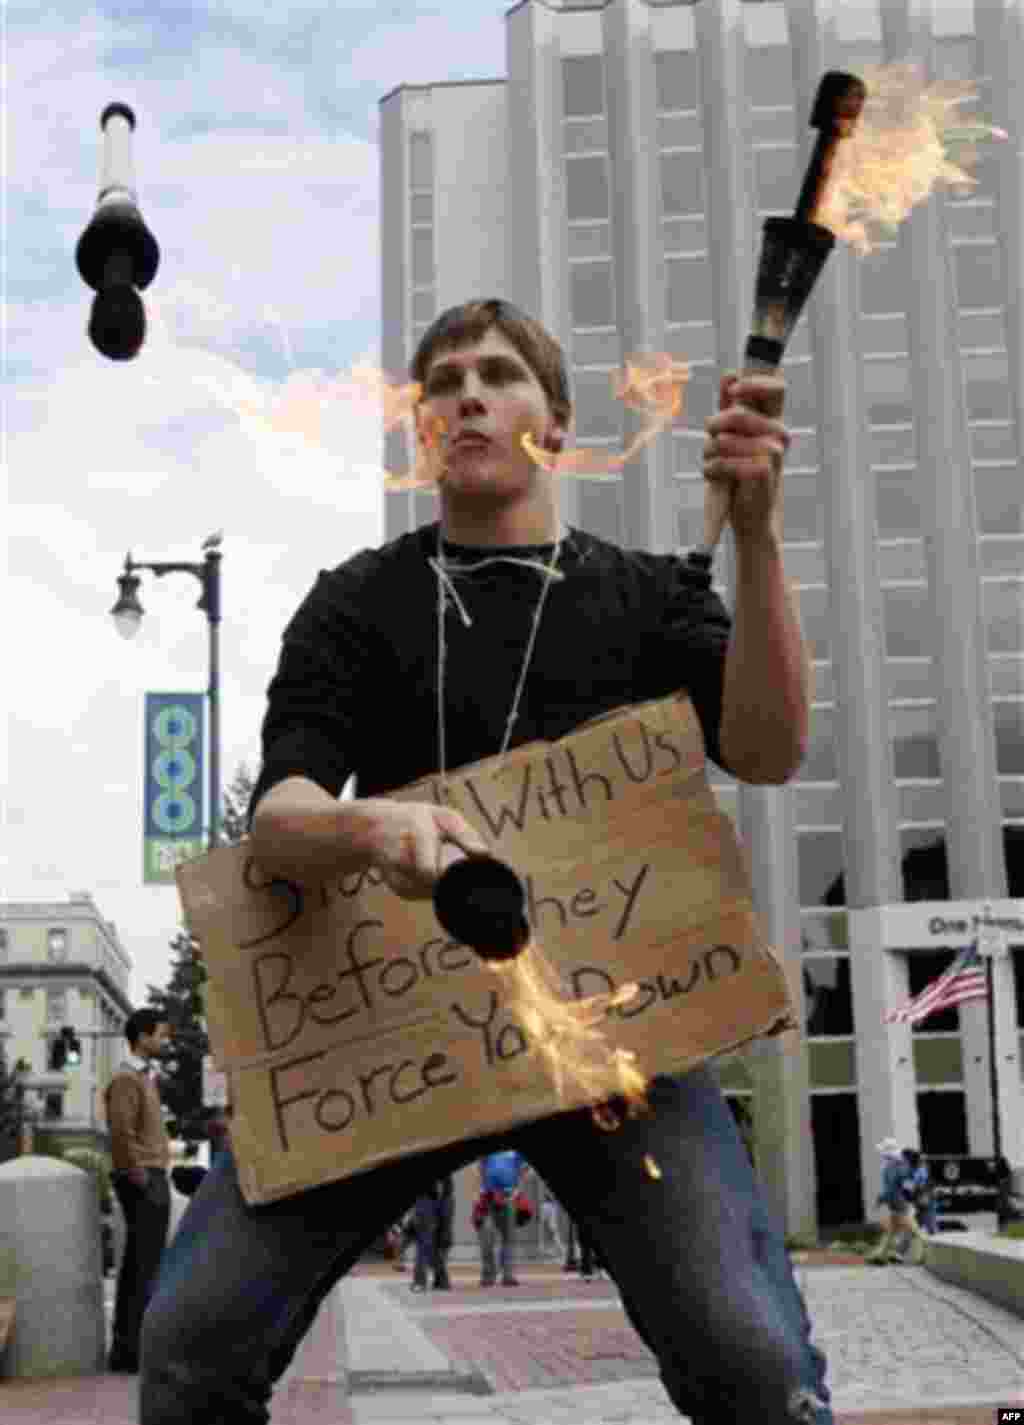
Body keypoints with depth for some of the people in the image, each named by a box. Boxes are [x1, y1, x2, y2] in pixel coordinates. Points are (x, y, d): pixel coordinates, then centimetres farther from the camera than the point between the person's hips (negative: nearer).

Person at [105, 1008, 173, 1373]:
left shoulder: (144, 1076, 18)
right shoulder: (127, 1079, -13)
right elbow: (122, 1135, -21)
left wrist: (155, 1178, 15)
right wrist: (143, 1181, -18)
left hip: (151, 1180, 10)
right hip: (144, 1182, -10)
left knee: (136, 1265, 11)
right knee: (146, 1266, -9)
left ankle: (125, 1348, 15)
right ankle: (135, 1348, -8)